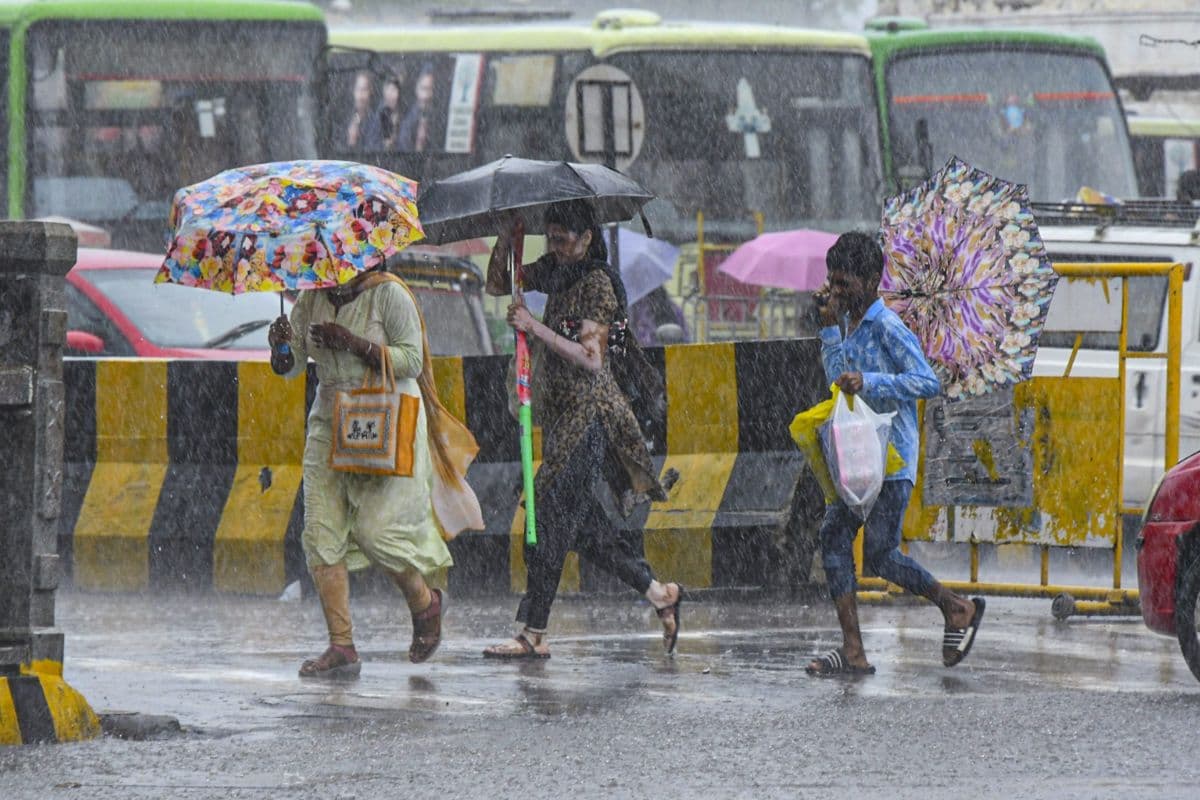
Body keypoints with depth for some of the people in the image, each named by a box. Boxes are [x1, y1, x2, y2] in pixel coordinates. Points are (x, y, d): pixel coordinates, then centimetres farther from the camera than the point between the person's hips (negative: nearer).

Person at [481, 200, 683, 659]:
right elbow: (498, 285, 20)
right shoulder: (554, 272, 12)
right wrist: (507, 238, 5)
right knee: (582, 522, 8)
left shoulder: (597, 283, -13)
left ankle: (533, 635, -9)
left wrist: (537, 329, -24)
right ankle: (659, 593, 17)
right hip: (561, 411, 9)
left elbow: (591, 359, -19)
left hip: (588, 411, -9)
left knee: (552, 515, -10)